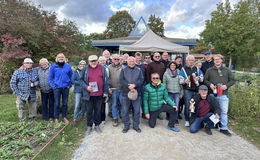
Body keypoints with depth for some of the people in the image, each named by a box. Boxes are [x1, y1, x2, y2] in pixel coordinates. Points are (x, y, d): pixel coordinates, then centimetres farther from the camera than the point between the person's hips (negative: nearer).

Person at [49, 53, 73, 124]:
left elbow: (71, 76, 9)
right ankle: (56, 118, 21)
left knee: (65, 103, 10)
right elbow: (50, 78, 1)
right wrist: (53, 86, -7)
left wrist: (70, 85, 2)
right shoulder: (53, 66, -2)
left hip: (66, 88, 2)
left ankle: (64, 117, 25)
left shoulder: (68, 66, 3)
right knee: (57, 103, 6)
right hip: (57, 88, -2)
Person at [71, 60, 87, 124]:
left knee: (84, 104, 11)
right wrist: (80, 82, -13)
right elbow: (72, 80, -5)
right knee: (77, 105, -6)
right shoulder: (76, 72, 0)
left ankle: (82, 116, 28)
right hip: (78, 91, -2)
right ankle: (75, 119, 5)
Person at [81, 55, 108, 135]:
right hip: (89, 94, -1)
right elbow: (81, 80, 3)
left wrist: (105, 91, 4)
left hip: (99, 94, 1)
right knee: (89, 110, 9)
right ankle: (89, 126, 25)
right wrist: (86, 87, -15)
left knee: (98, 110, 12)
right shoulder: (85, 69, 0)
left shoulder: (102, 68, 3)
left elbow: (105, 80, 6)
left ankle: (97, 125, 28)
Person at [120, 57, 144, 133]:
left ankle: (136, 125, 26)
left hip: (136, 93, 1)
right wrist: (129, 86, -19)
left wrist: (134, 85, -21)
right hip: (125, 93, 0)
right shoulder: (123, 70, 6)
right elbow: (121, 80, -6)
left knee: (137, 110, 9)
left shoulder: (139, 70, 8)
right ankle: (126, 125, 24)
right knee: (125, 111, 7)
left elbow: (141, 80, -4)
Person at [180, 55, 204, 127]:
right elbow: (180, 80, -3)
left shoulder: (197, 69, 15)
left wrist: (199, 78, -4)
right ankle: (187, 120, 10)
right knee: (187, 105, -2)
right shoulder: (183, 69, 3)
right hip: (187, 90, -4)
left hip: (196, 90, 4)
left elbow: (202, 77, 18)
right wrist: (184, 81, -23)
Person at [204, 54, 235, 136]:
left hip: (223, 94, 1)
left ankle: (224, 128, 13)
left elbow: (232, 80, 10)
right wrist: (210, 84, -11)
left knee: (224, 111, 1)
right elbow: (205, 80, 8)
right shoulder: (209, 70, 7)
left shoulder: (227, 70, 9)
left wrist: (227, 85, -7)